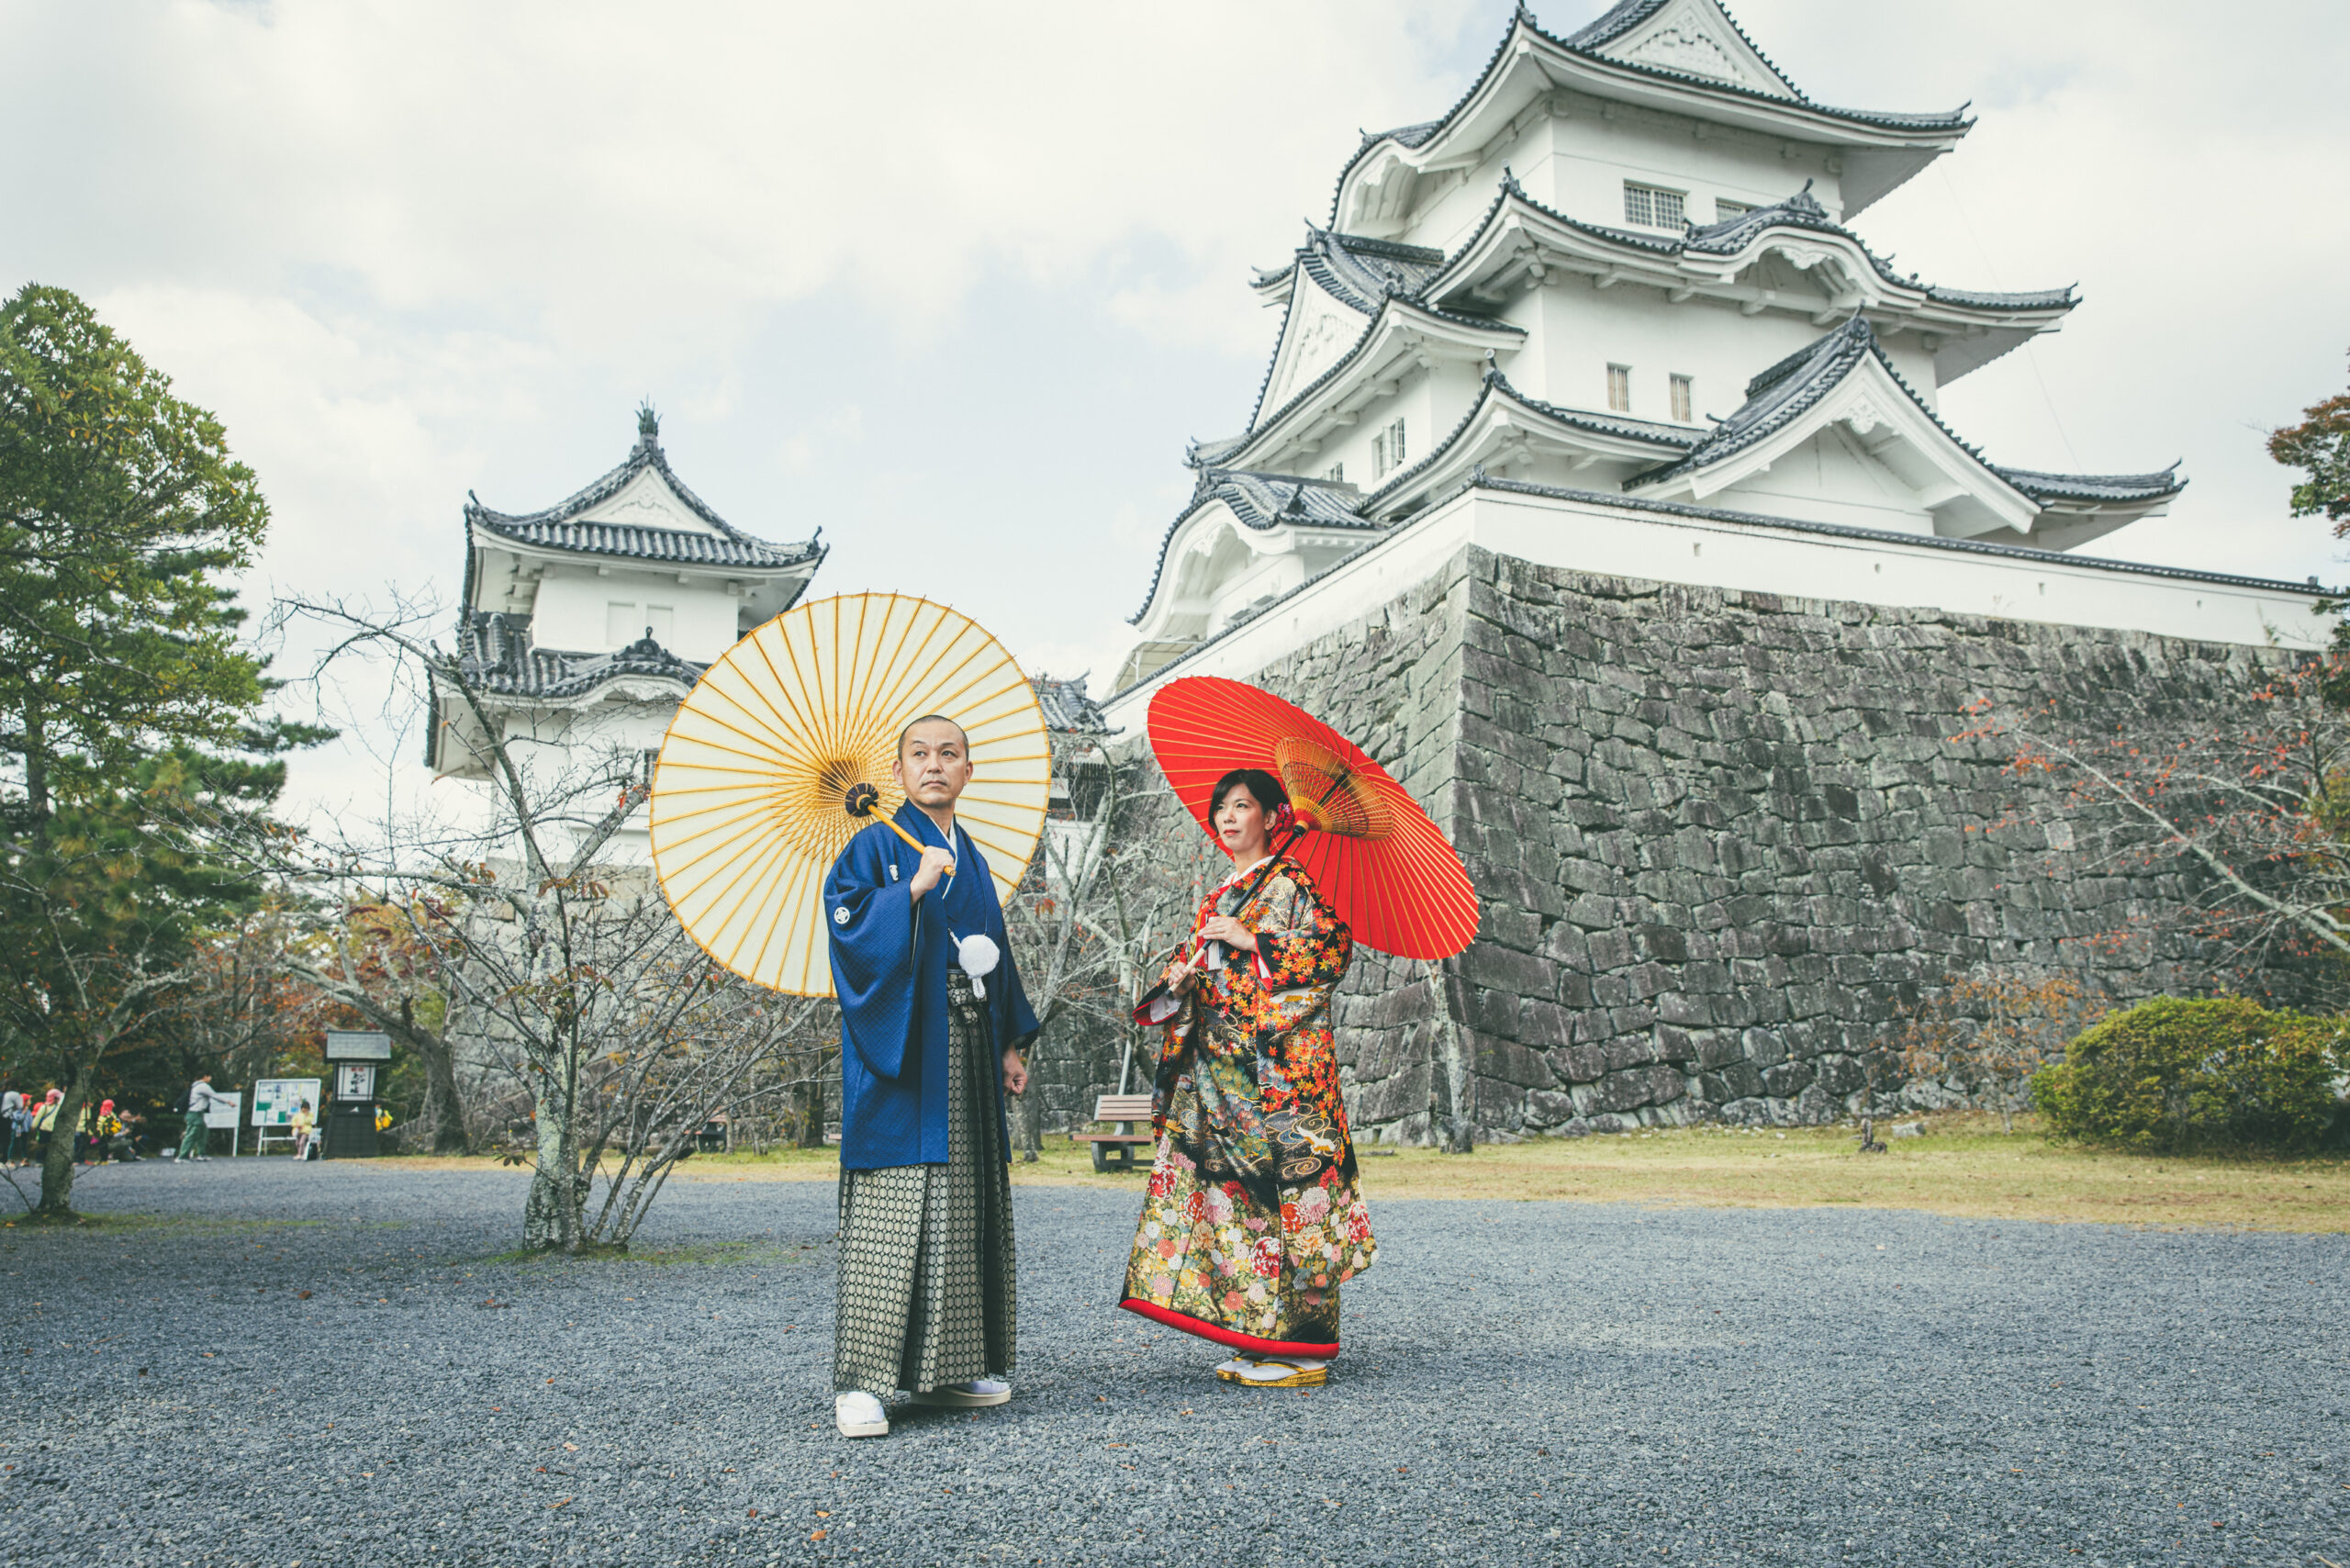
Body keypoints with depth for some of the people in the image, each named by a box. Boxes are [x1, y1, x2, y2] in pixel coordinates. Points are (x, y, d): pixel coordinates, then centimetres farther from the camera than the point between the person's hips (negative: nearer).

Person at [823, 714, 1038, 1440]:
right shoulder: (875, 847, 0)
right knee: (890, 1209, -10)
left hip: (966, 1051, 7)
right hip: (900, 1053, -7)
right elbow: (847, 924, -14)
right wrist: (914, 890, -22)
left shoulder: (972, 861, 19)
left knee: (965, 1203, 7)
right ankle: (861, 1380, -6)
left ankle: (949, 1367, 16)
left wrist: (1008, 1045, 17)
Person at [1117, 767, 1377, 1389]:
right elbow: (1200, 966, 26)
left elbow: (1334, 944, -12)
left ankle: (1302, 1347, -3)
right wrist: (1178, 977, 4)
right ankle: (1255, 1340, 11)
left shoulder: (1290, 881, -2)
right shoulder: (1222, 893, 21)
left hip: (1278, 1058, -8)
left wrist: (1252, 941, -14)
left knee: (1284, 1179, -8)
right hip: (1220, 1062, 8)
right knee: (1229, 1181, 4)